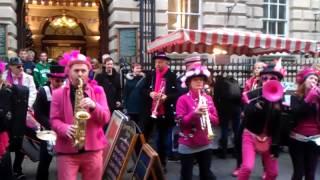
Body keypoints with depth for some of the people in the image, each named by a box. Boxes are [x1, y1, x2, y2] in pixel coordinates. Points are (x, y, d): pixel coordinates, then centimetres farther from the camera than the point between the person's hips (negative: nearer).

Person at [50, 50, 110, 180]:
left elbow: (105, 118, 1)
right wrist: (65, 128, -20)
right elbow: (54, 120, 0)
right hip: (66, 150, -1)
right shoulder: (58, 93, 4)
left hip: (93, 148, 2)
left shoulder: (98, 91, 7)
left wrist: (94, 106, -18)